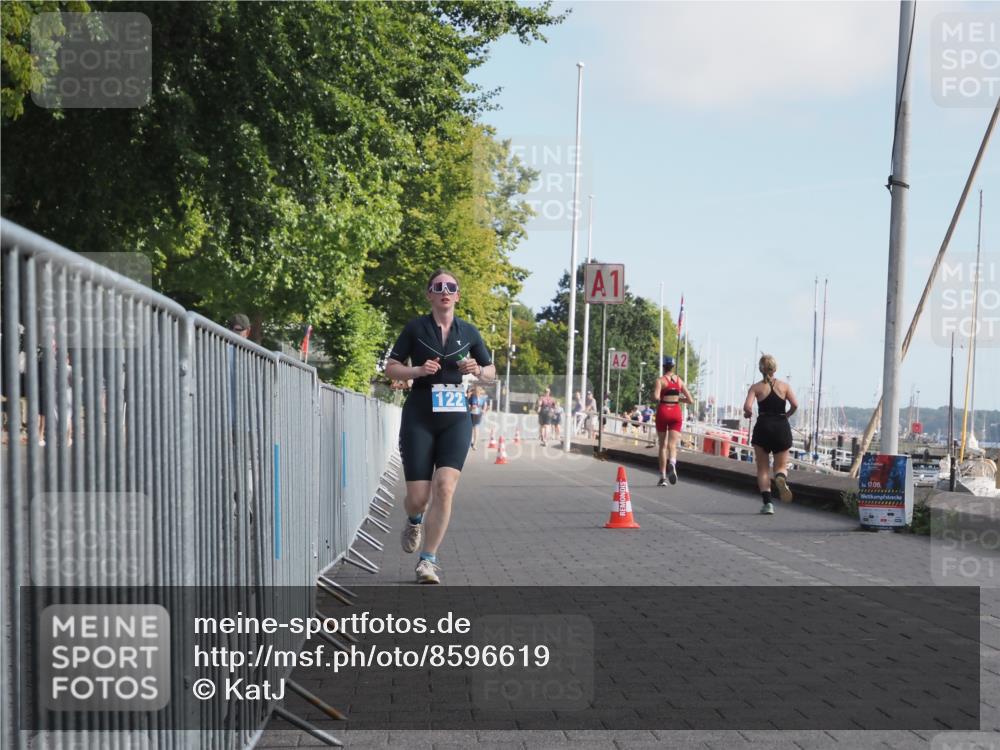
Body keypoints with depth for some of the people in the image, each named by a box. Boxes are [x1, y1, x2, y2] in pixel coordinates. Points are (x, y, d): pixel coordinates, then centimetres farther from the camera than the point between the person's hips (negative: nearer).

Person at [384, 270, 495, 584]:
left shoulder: (468, 331, 8)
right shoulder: (415, 327, 1)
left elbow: (491, 372, 16)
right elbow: (391, 367, 4)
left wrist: (477, 370, -6)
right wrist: (419, 370, -14)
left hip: (456, 418, 1)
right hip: (419, 418, -1)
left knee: (445, 488, -15)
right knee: (418, 496, -3)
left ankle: (428, 560, -3)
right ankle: (415, 522, 36)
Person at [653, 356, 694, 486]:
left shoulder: (660, 380, -3)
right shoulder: (679, 380, 8)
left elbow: (656, 397, -19)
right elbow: (690, 400, 8)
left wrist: (659, 400, 3)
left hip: (663, 412, -2)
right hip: (676, 412, 2)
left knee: (662, 445, 10)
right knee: (672, 445, -2)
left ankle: (663, 477, 10)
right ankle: (672, 463, -36)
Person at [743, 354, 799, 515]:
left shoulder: (756, 387, 0)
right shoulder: (784, 386, 4)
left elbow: (747, 407, -13)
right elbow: (795, 405, -7)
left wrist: (748, 414, 9)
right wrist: (786, 415, 11)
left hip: (763, 427, -1)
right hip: (782, 427, 1)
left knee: (762, 468, 9)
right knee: (781, 466, 13)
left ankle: (767, 502, -3)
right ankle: (781, 478, -25)